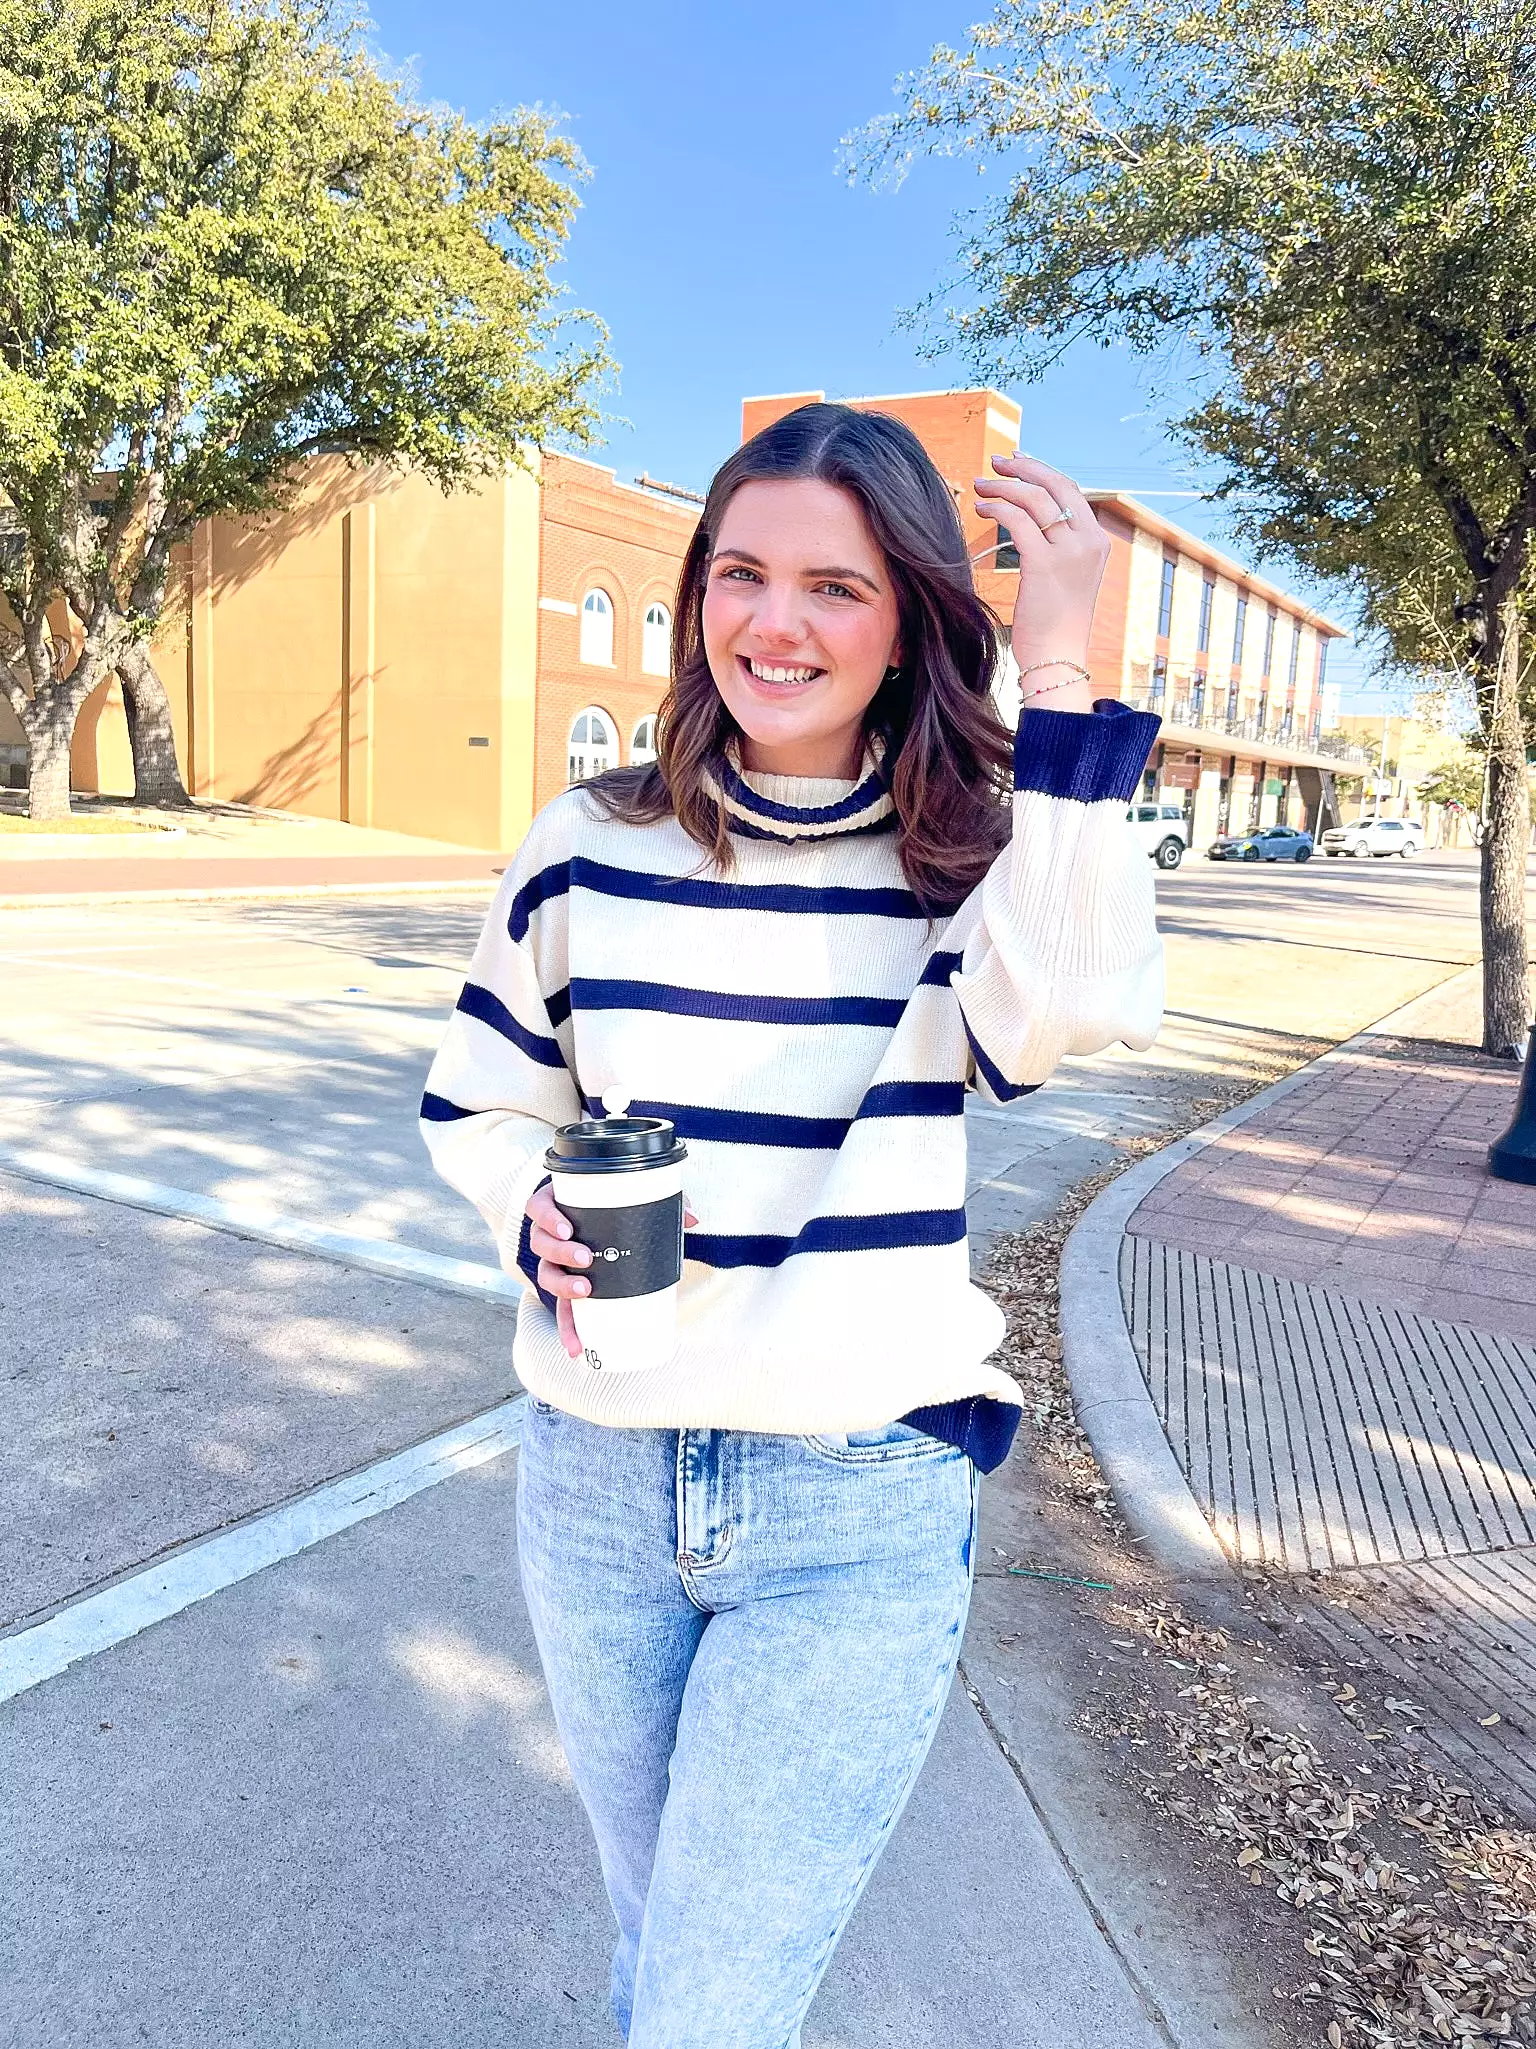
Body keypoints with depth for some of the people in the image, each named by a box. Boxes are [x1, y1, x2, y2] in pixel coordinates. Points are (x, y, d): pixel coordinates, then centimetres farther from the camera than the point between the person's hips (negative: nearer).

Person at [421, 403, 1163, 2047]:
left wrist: (1057, 669, -27)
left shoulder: (971, 860, -6)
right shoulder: (590, 847, -2)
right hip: (595, 1480, 3)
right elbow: (473, 1105, 8)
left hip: (861, 1510, -2)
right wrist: (538, 1215, -12)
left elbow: (1074, 1004, -29)